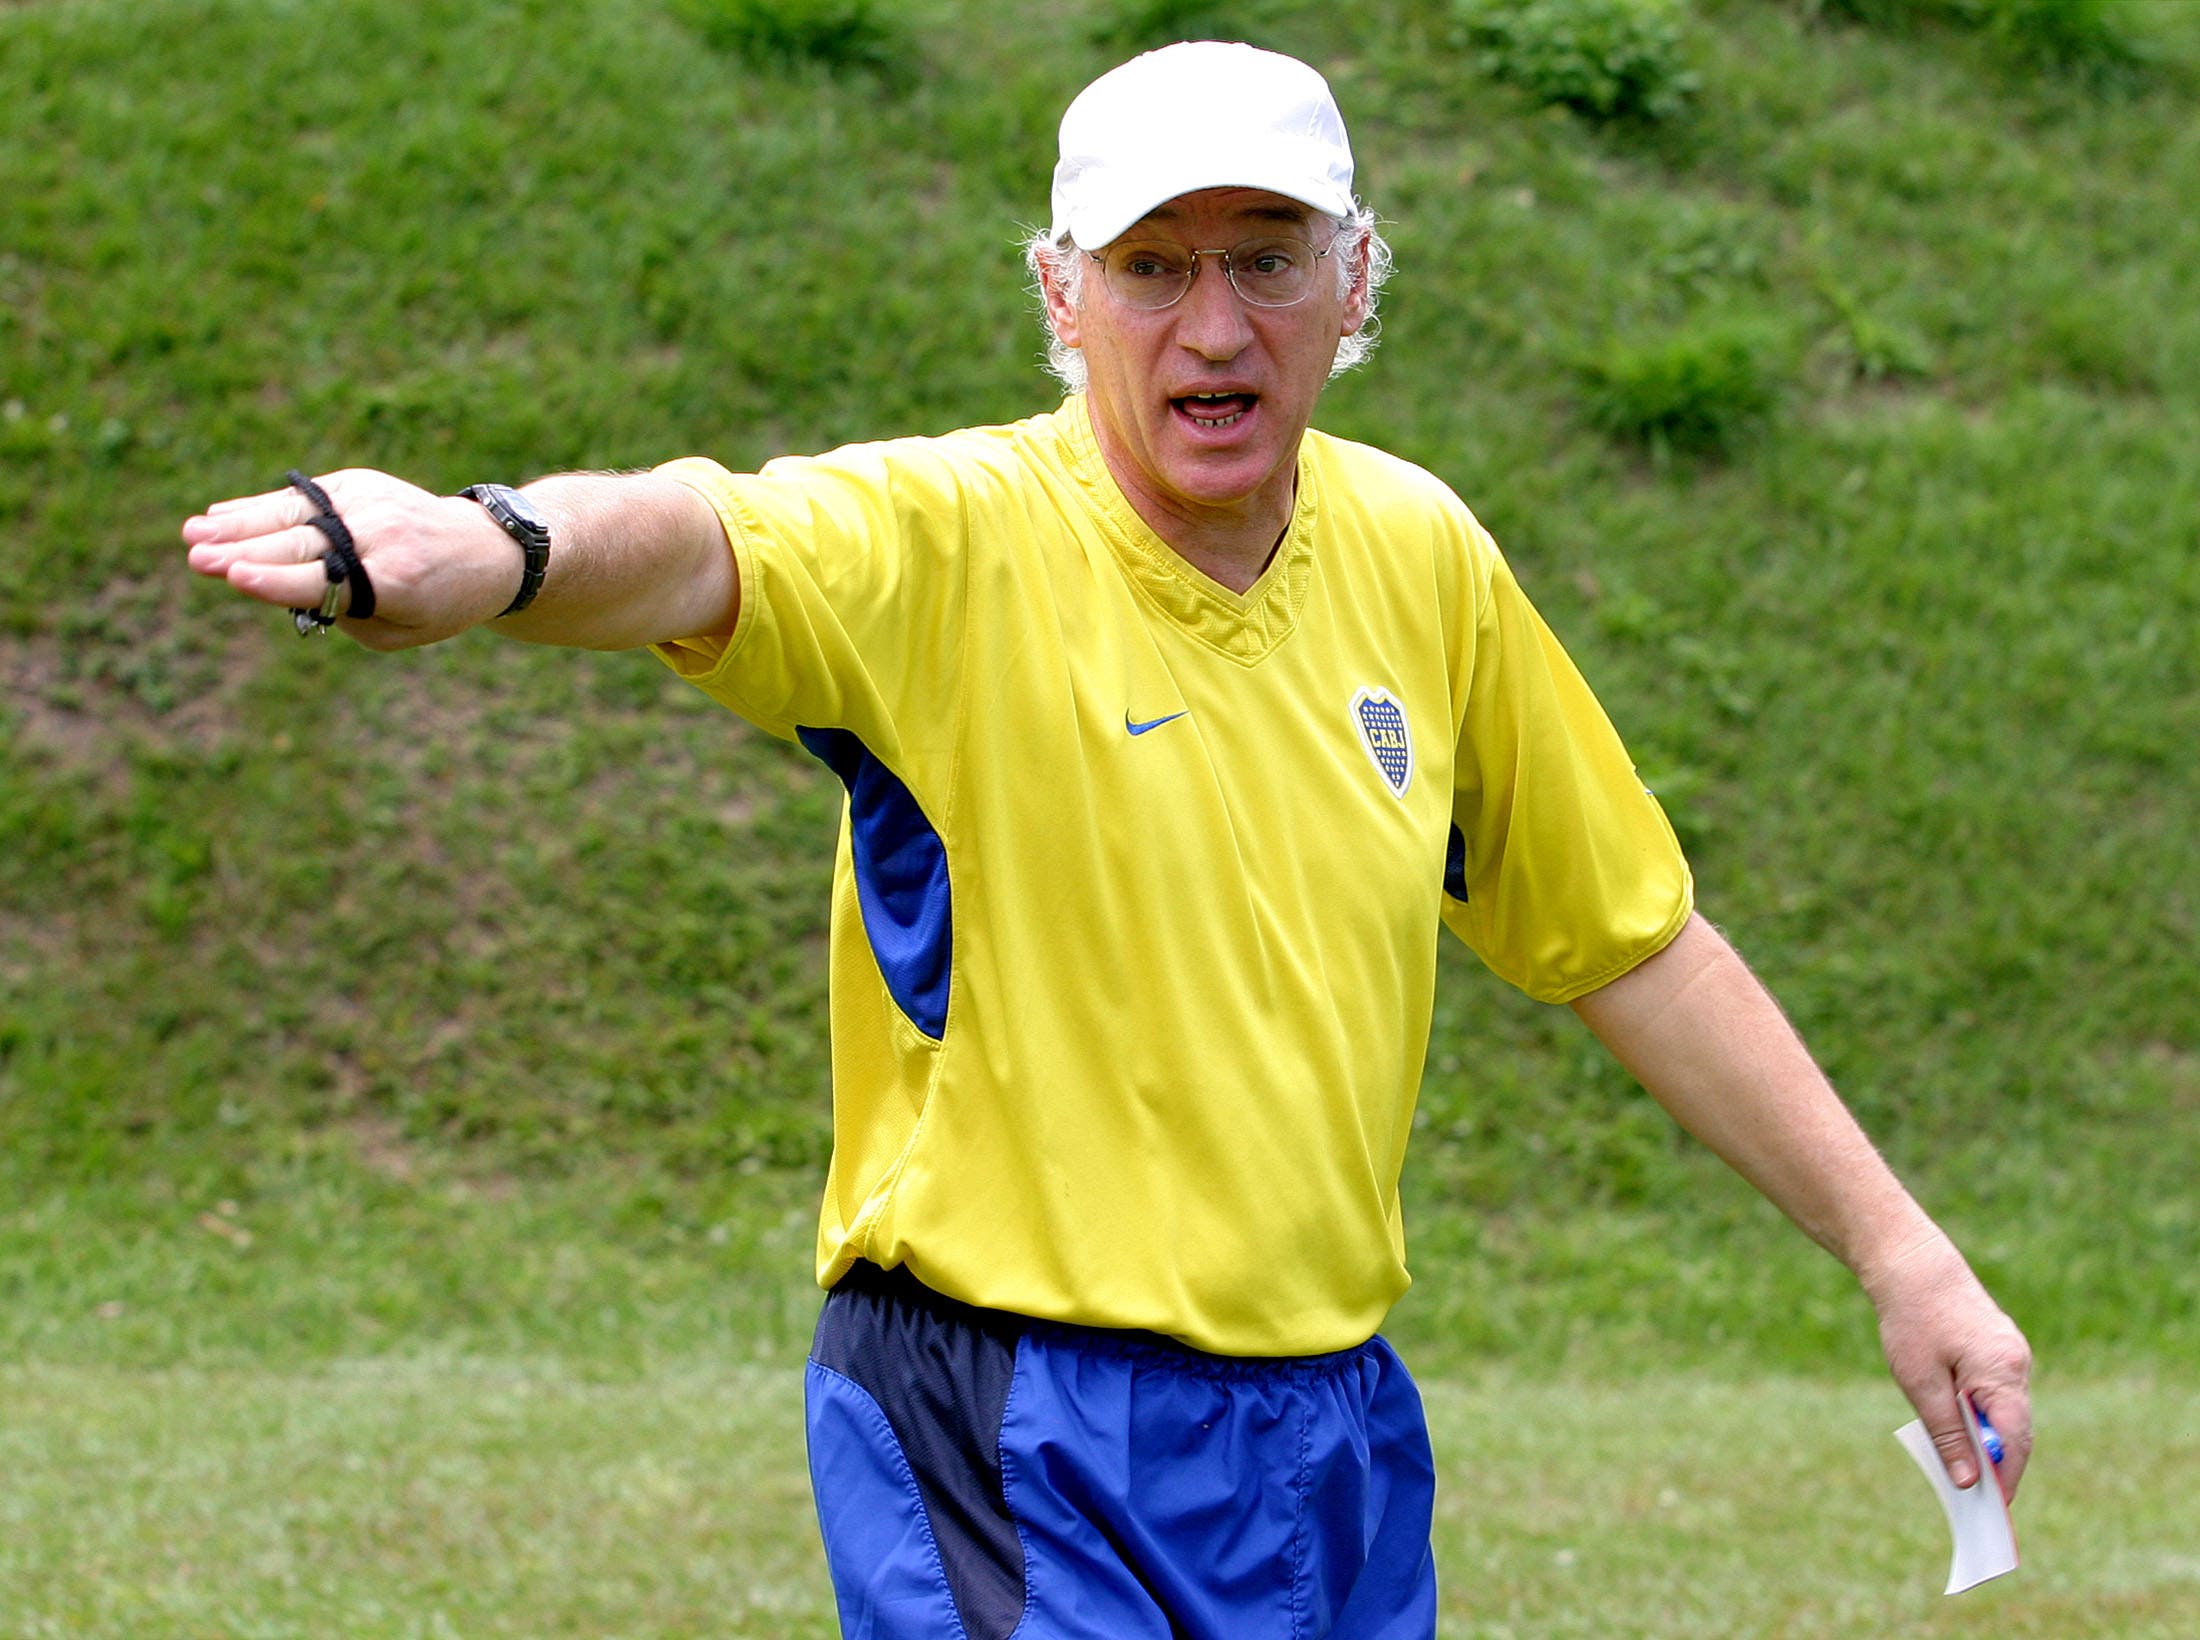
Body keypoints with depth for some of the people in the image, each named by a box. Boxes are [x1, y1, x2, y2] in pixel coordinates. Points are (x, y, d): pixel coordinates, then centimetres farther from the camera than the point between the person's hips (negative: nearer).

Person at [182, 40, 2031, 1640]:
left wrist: (1895, 1243, 14)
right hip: (1019, 1455, -5)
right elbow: (697, 543, -35)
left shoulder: (1417, 557, 5)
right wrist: (494, 543, -58)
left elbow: (1633, 940, 16)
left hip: (1339, 1439, 5)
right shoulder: (951, 541, -12)